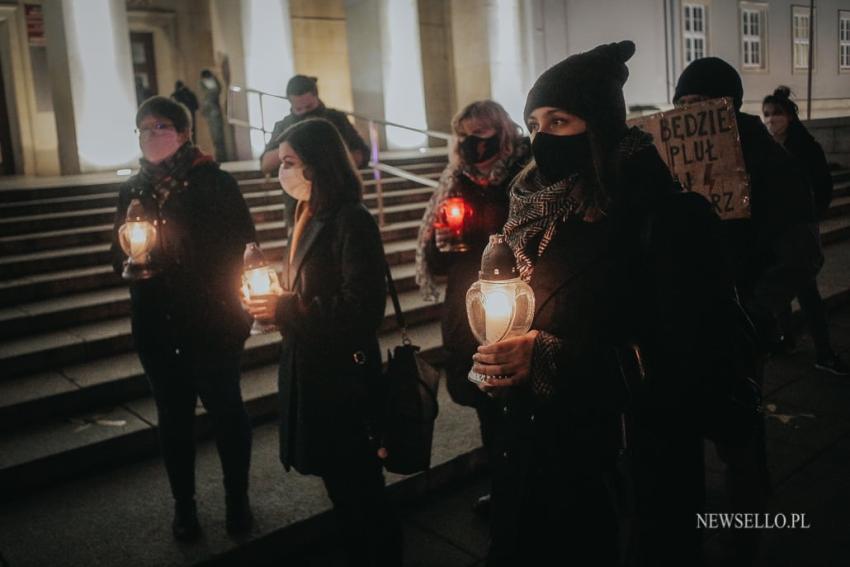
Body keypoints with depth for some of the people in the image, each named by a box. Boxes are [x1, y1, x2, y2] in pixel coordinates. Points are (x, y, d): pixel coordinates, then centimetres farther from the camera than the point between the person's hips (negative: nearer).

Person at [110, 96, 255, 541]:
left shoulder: (214, 182, -7)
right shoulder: (132, 190, 6)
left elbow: (240, 247, -7)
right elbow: (120, 256, 11)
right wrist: (131, 257, -12)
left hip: (212, 321, -4)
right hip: (157, 326, 4)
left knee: (225, 409, 7)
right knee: (173, 416, 13)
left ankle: (237, 499, 26)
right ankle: (184, 505, 29)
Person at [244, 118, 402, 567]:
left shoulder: (352, 222, -17)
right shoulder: (309, 218, 9)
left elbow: (361, 311, -23)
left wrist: (284, 311, -19)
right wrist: (275, 301, 0)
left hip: (344, 378, -8)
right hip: (312, 372, 8)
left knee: (361, 492, 6)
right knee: (341, 489, 19)